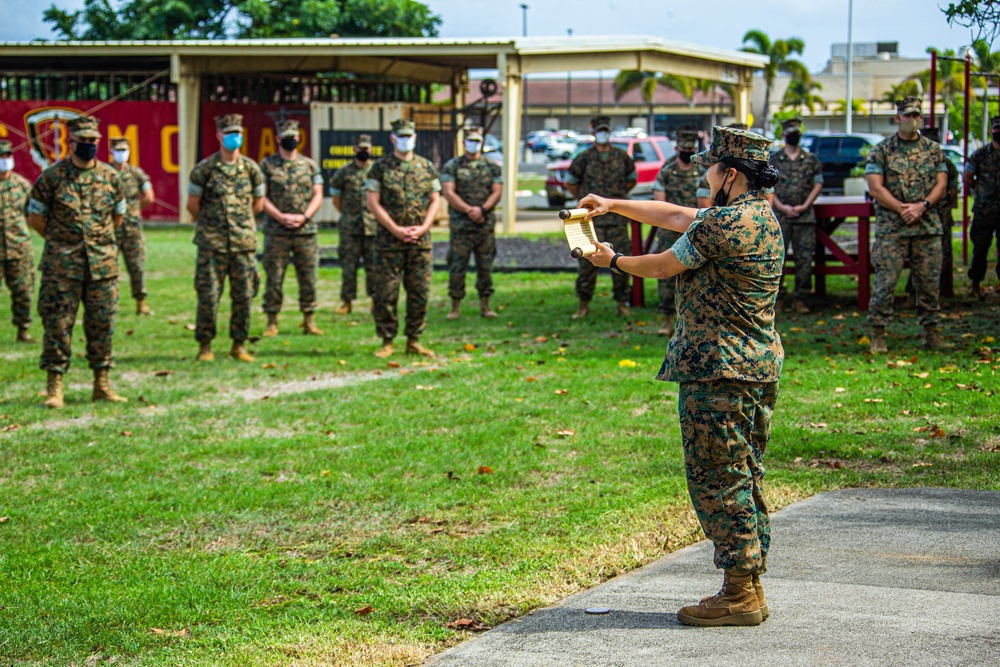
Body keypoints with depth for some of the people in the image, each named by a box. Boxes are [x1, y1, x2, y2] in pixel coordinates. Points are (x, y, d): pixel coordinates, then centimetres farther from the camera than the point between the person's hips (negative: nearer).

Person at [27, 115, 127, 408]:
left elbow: (117, 215, 19)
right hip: (62, 264, -3)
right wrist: (60, 241, 7)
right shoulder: (51, 177, -3)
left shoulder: (110, 176, 6)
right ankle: (55, 386, 3)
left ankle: (102, 383, 14)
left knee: (103, 323, 5)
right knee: (58, 324, -3)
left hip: (103, 263, 3)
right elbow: (35, 216, 3)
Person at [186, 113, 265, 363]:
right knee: (208, 296, -3)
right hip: (211, 244, -2)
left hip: (243, 242, 2)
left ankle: (239, 345, 14)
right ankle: (205, 346, 7)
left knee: (243, 296, 3)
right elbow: (193, 205, 6)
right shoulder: (204, 169, -3)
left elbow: (258, 204, 17)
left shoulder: (251, 168, 5)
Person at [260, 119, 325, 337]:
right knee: (274, 278, -1)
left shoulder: (310, 165, 10)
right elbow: (261, 197, -1)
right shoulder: (267, 165, 4)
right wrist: (281, 217, -13)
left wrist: (303, 217, -9)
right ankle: (272, 322, 6)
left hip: (306, 230, 2)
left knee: (308, 278, 3)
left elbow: (318, 195, 7)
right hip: (276, 232, -2)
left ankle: (309, 320, 11)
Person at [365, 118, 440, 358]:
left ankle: (414, 340, 13)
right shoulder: (380, 168, 1)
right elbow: (373, 203, -4)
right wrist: (395, 229, -12)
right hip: (389, 240, -3)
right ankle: (387, 341, 6)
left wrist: (423, 227, -6)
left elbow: (435, 201, 10)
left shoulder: (427, 167, 10)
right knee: (386, 293, -2)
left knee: (420, 292, 4)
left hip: (420, 240, 3)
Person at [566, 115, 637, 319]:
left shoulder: (622, 156, 6)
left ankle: (622, 304, 11)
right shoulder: (584, 158, 1)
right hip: (592, 219, -2)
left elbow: (632, 179, 22)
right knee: (588, 261, -4)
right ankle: (584, 305, 4)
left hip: (617, 218, 2)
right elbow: (570, 183, 12)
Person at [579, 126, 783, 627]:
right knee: (744, 477, 14)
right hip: (757, 363, 10)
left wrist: (613, 261, 12)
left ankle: (738, 594, -2)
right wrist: (614, 205, 22)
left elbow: (662, 266, -6)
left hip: (720, 369, -10)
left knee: (717, 478, -5)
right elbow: (675, 215, 23)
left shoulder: (725, 224, -17)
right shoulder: (759, 215, 14)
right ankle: (749, 589, 19)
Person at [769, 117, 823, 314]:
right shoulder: (774, 160, 6)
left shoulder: (811, 160, 9)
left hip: (805, 216, 1)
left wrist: (805, 206, -6)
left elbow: (818, 184, 7)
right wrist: (781, 207, -10)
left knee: (805, 259, 1)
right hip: (780, 216, -1)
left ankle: (800, 299, 7)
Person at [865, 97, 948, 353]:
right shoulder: (881, 151, 2)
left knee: (929, 281, 5)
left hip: (928, 226, 3)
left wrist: (922, 206, -10)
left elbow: (941, 183, 7)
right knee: (885, 280, -7)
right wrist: (903, 209, -13)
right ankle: (878, 335, -1)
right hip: (891, 226, -3)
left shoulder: (933, 150, 11)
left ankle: (931, 332, 14)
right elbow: (875, 188, -5)